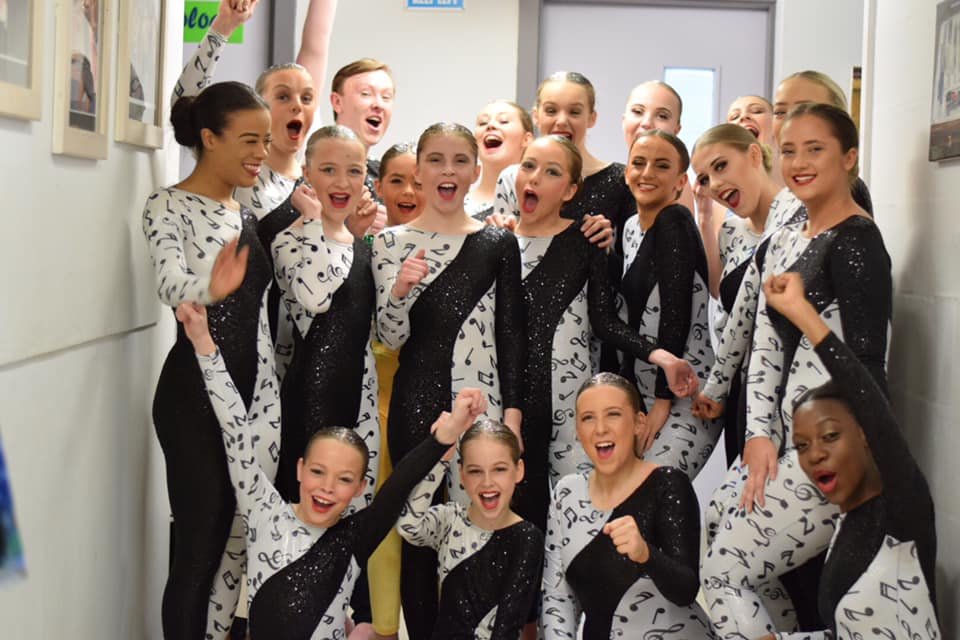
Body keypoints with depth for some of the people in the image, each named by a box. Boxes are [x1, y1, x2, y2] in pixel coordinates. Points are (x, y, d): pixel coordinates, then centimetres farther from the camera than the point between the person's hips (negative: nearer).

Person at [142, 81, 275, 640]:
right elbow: (170, 283, -28)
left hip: (252, 388, 7)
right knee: (201, 543, -2)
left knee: (242, 536, 11)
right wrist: (209, 288, -47)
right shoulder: (168, 206, -9)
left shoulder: (249, 212, 13)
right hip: (194, 390, -7)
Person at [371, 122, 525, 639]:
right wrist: (399, 291, -21)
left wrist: (513, 412, -3)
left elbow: (511, 334, 4)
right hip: (416, 405, 0)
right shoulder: (392, 242, 3)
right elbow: (391, 337, -2)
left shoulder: (498, 243, 4)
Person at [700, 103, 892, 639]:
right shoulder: (785, 242, 14)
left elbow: (867, 365, -16)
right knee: (756, 578, 10)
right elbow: (765, 348, 12)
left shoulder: (855, 242, -12)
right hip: (784, 444, 8)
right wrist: (759, 436, 1)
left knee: (725, 571, -7)